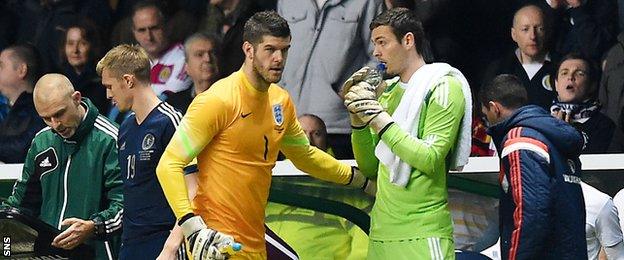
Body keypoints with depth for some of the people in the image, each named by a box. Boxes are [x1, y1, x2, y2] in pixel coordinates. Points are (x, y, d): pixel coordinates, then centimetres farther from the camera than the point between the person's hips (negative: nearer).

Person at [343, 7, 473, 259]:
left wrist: (379, 118, -15)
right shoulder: (388, 91, 17)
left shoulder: (443, 87, -5)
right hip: (381, 235, 7)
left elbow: (430, 160, -17)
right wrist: (358, 117, 2)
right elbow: (369, 167, 15)